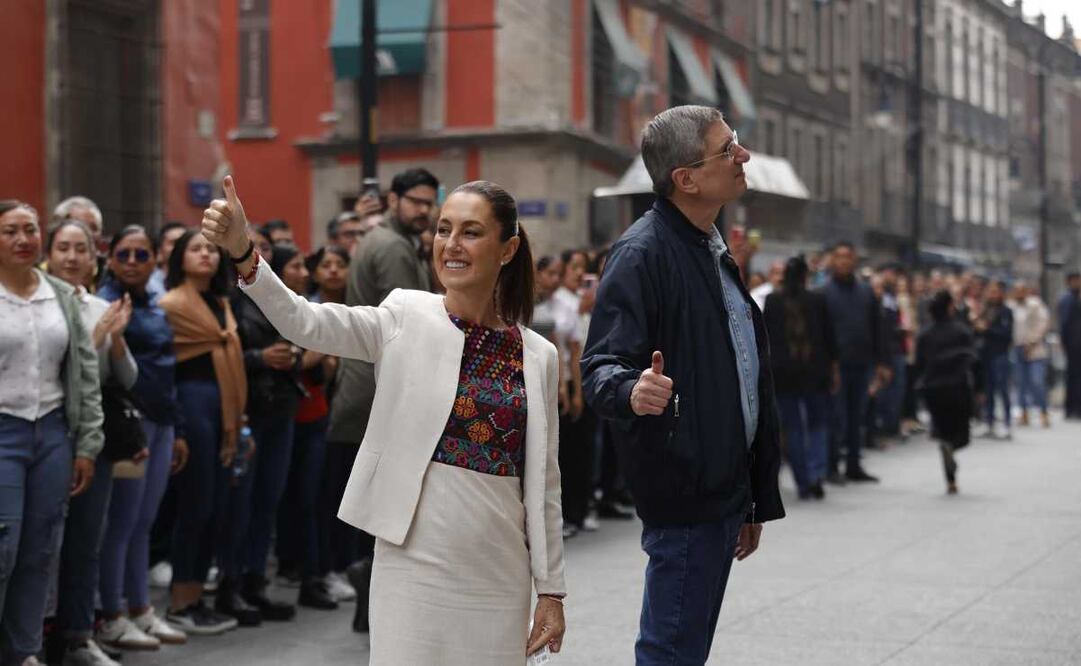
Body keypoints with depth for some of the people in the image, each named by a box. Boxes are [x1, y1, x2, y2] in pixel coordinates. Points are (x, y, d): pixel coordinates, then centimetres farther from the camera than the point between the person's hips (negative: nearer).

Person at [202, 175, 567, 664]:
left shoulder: (537, 356, 5)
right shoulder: (407, 318, -1)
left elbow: (544, 481, 9)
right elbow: (307, 324, -16)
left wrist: (551, 588, 8)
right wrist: (242, 253, -32)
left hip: (499, 577, 2)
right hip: (414, 563, -2)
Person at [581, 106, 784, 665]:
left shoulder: (713, 252, 16)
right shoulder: (643, 252, -14)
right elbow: (600, 367, -19)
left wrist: (754, 501, 23)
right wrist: (633, 393, -43)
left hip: (724, 495, 9)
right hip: (684, 498, -9)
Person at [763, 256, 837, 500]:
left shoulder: (772, 301, -2)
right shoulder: (817, 300, -2)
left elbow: (765, 336, 0)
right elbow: (829, 336, 1)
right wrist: (833, 366, 11)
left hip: (783, 372, 0)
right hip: (814, 371, 0)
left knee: (793, 428, 6)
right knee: (818, 423, 10)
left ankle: (803, 483, 4)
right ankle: (817, 473, -11)